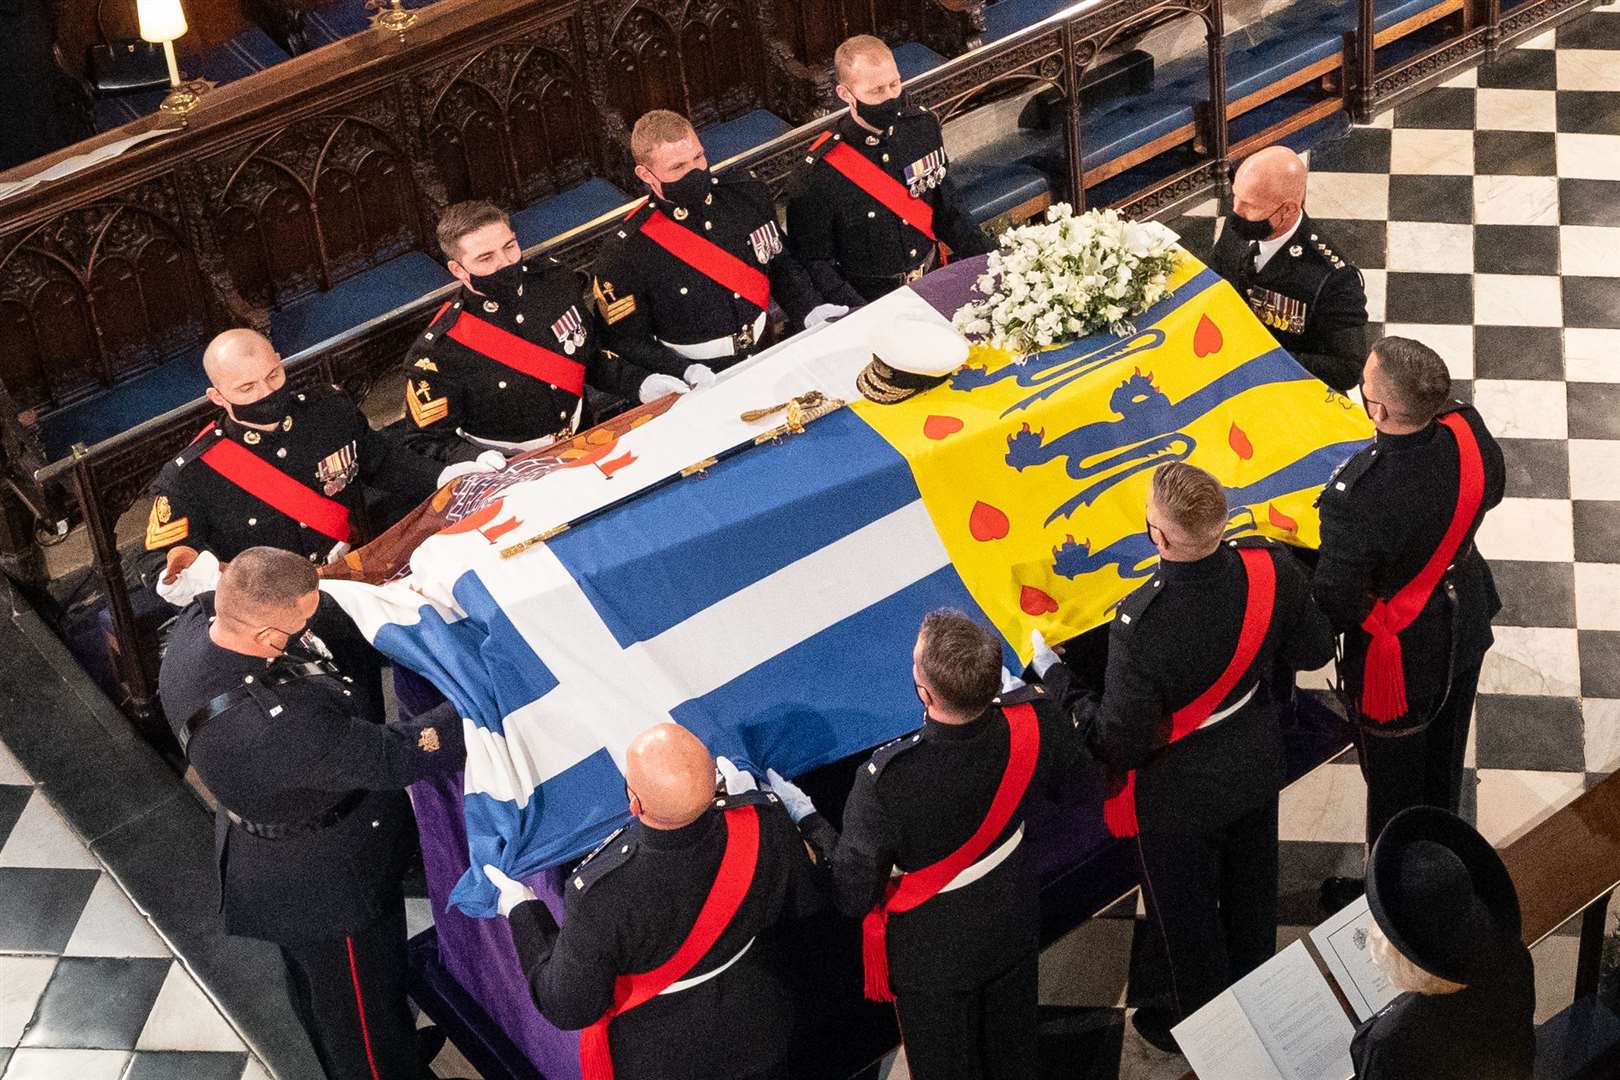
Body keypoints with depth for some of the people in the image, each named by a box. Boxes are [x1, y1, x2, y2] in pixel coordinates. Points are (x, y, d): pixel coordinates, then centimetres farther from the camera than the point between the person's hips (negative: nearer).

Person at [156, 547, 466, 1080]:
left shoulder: (196, 621, -21)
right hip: (328, 891, -9)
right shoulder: (270, 724, -45)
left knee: (315, 991, 35)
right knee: (365, 1018, 19)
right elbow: (393, 757, -37)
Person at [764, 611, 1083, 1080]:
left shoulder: (885, 781, -42)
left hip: (932, 955, -4)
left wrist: (804, 817, -16)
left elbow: (854, 895, -28)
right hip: (1014, 928, 4)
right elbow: (1065, 761, -2)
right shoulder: (1032, 722, -29)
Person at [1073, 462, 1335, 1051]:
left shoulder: (1141, 624, -40)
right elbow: (1312, 652, -6)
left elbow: (1122, 740, -27)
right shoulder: (1270, 566, -25)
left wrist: (1081, 709, -8)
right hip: (1256, 764, 5)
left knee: (1186, 912, 22)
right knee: (1250, 887, 31)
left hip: (1179, 793, -5)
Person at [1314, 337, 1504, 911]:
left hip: (1401, 658, -6)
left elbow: (1336, 604, -28)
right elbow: (1491, 491, 1)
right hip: (1466, 623, 6)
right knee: (1444, 760, 30)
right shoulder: (1469, 432, -23)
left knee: (1393, 781, 20)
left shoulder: (1356, 501, -42)